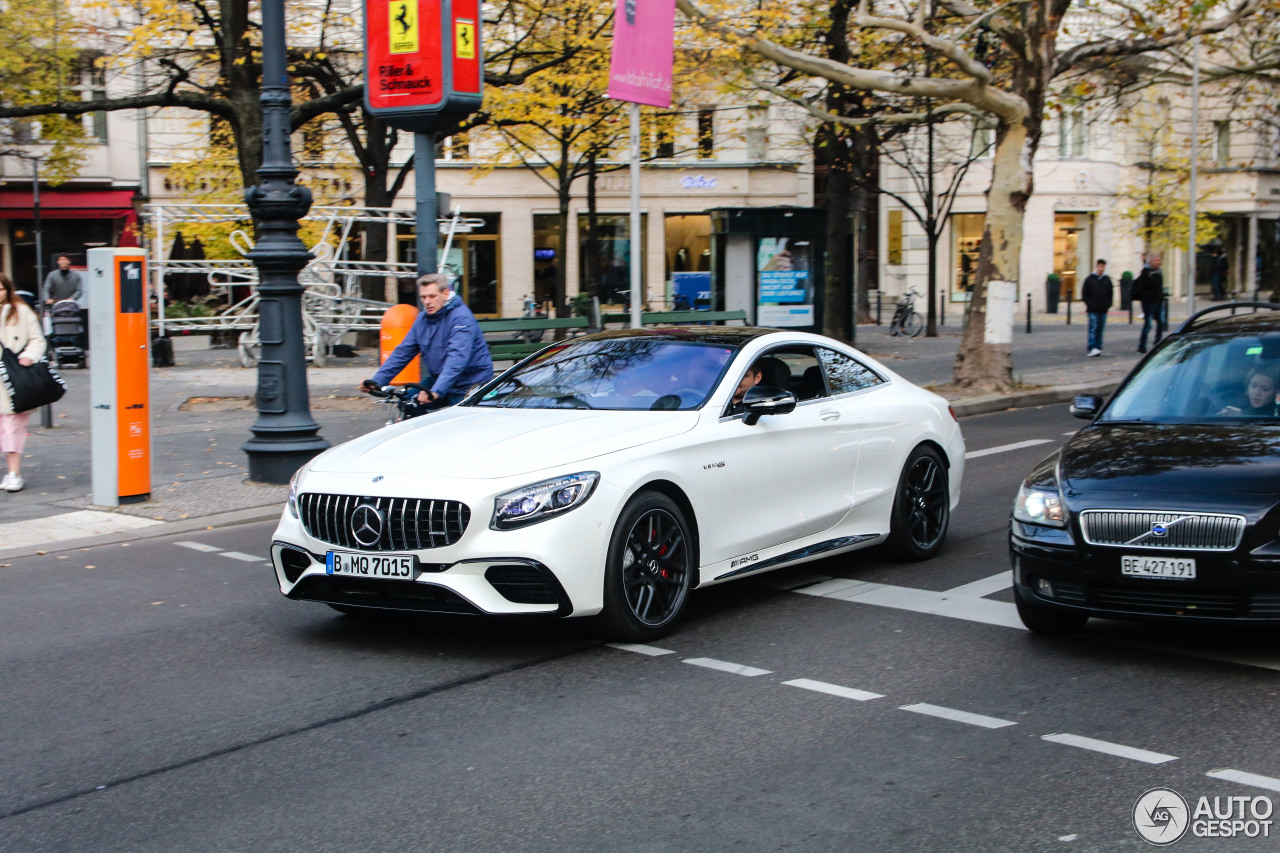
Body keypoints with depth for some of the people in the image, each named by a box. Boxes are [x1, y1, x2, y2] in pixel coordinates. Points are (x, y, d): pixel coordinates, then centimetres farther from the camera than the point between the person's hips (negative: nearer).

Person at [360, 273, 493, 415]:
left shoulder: (461, 317, -21)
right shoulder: (423, 318, 4)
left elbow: (457, 358, -34)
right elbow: (403, 351, 6)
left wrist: (436, 391, -46)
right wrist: (377, 381, -6)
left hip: (469, 385, -7)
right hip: (438, 379, 7)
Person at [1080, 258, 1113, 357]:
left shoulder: (1107, 279, 9)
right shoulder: (1090, 279, 0)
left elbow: (1110, 293, 16)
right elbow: (1084, 293, 2)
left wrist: (1108, 305, 5)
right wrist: (1088, 304, -6)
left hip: (1103, 309, 4)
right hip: (1093, 309, -4)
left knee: (1100, 329, 6)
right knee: (1093, 328, -11)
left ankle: (1098, 347, 11)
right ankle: (1092, 348, -14)